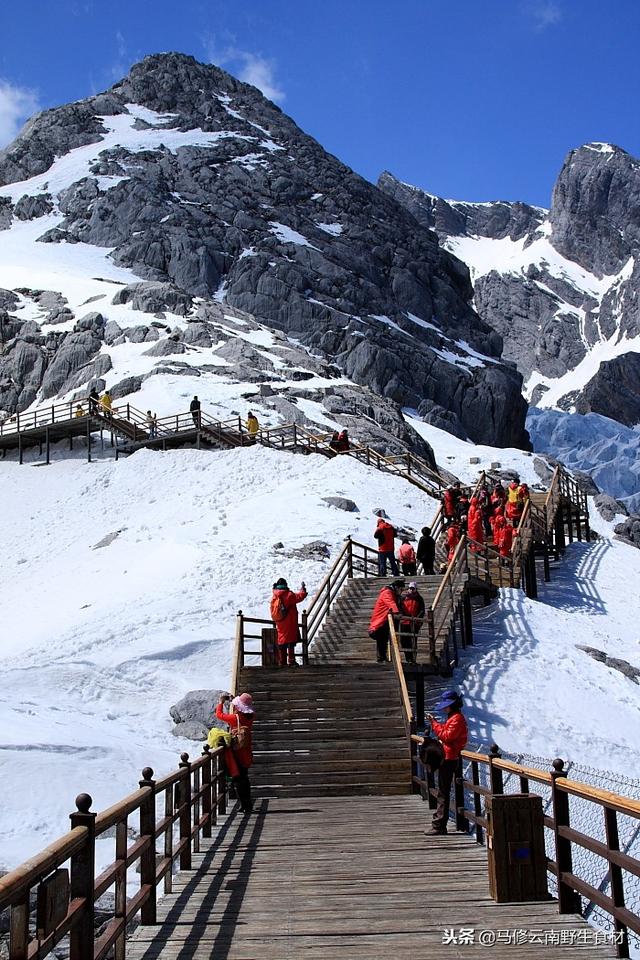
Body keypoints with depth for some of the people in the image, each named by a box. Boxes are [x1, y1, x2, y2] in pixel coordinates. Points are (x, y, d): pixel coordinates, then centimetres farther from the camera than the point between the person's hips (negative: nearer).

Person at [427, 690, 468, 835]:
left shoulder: (457, 719, -14)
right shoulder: (452, 717, 19)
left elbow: (446, 736, -21)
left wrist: (434, 723, -15)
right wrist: (434, 723, 7)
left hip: (449, 758, -11)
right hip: (447, 758, 11)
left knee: (443, 792, -8)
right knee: (442, 792, 14)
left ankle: (439, 826, -7)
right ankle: (439, 824, 20)